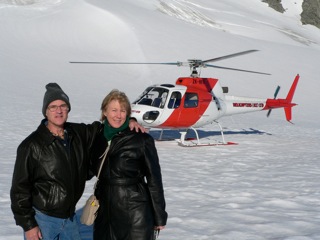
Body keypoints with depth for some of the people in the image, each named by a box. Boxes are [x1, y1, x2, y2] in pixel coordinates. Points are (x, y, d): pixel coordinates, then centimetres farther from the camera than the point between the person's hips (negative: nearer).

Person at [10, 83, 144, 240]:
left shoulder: (78, 134, 1)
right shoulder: (32, 146, -14)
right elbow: (20, 188, -11)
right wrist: (28, 225, -13)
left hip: (69, 217, 6)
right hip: (41, 219, -5)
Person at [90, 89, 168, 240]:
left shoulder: (142, 140, -9)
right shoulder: (98, 138, 5)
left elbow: (154, 179, -6)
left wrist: (159, 217, -4)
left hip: (135, 213, -4)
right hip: (105, 213, 5)